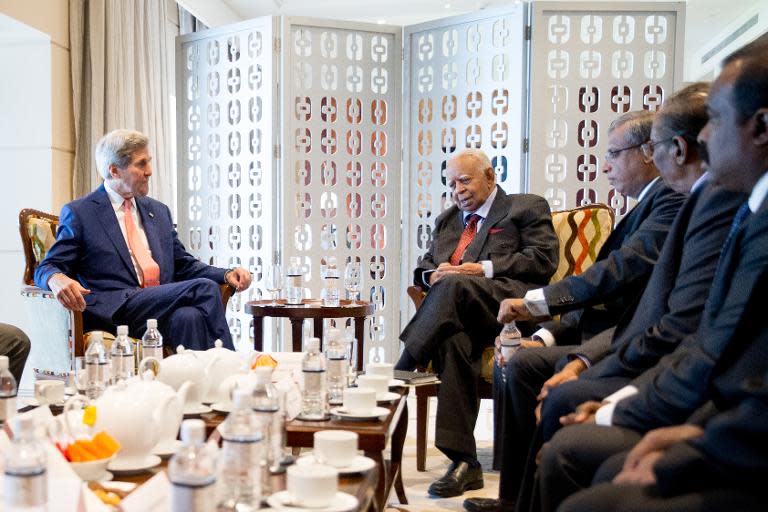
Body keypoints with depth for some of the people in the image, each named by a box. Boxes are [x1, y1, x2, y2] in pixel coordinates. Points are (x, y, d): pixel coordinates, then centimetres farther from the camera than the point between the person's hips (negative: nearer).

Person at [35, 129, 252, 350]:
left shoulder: (159, 211, 24)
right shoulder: (79, 213, 7)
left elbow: (183, 265, 25)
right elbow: (47, 268, 4)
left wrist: (227, 274, 5)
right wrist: (56, 279, -22)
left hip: (165, 305, 5)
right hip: (117, 312, -5)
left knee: (189, 316, -33)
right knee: (205, 288, -26)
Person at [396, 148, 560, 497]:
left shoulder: (527, 207, 16)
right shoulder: (446, 220, 34)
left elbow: (544, 259, 0)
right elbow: (423, 268, 28)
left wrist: (485, 269, -10)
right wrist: (433, 273, 2)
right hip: (460, 310, 4)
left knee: (453, 286, -35)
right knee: (453, 340, -33)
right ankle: (463, 462, -32)